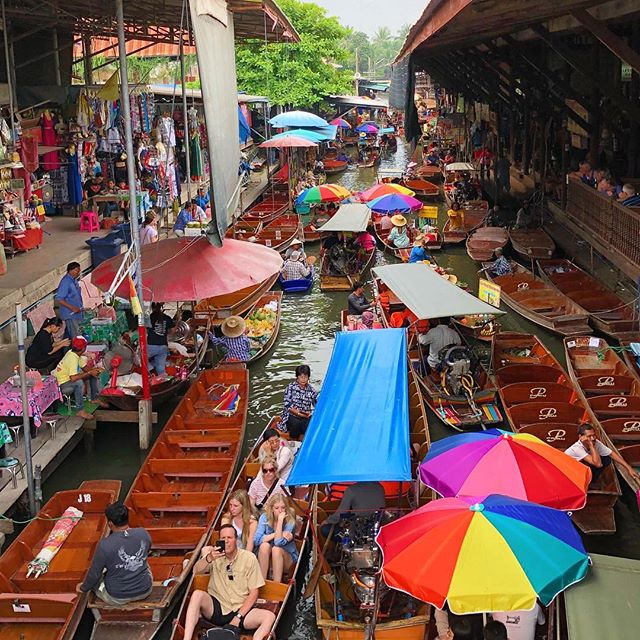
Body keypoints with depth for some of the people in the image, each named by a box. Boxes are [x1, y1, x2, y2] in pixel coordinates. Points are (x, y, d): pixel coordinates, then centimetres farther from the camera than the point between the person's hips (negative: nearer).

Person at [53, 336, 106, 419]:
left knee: (94, 374, 10)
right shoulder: (72, 359, -29)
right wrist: (89, 373, -31)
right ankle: (80, 411, -33)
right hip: (62, 385, -10)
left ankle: (94, 398, 21)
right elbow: (73, 378, -39)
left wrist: (93, 370, -14)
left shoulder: (75, 353, -2)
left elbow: (85, 368, 8)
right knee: (79, 383, -39)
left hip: (69, 379, 10)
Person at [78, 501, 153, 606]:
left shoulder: (105, 545, -25)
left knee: (94, 578, 25)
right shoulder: (144, 533, -13)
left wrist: (83, 588, 9)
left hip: (117, 598, -3)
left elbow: (94, 574, -12)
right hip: (145, 591, 3)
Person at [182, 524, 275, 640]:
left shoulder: (249, 558, -2)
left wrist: (238, 617, -10)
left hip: (241, 610, -1)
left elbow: (254, 592, -2)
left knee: (270, 616, -27)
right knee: (197, 594, -27)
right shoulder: (214, 554, 3)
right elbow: (196, 571, -14)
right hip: (216, 608, 1)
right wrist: (209, 559, -34)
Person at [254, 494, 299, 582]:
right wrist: (275, 535, -25)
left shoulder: (290, 521, -16)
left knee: (276, 549, -31)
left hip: (287, 558, -2)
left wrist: (280, 520, -31)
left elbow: (279, 542, -29)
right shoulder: (264, 517, -9)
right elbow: (256, 540, -19)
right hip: (266, 558, 2)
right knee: (264, 546, -28)